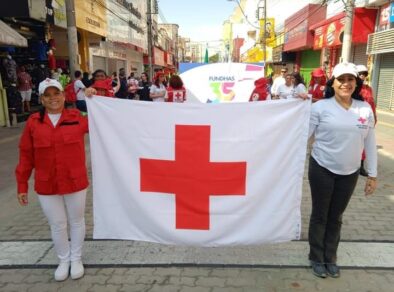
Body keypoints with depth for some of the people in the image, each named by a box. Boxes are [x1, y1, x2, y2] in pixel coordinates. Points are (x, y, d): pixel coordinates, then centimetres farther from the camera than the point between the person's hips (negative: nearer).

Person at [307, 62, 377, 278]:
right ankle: (316, 258, 29)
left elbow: (370, 143, 5)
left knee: (336, 217, 16)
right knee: (320, 215, 11)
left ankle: (330, 258, 34)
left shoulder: (365, 109, 1)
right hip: (322, 169, -3)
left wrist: (372, 174, 6)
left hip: (349, 173, 3)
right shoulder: (321, 107, -9)